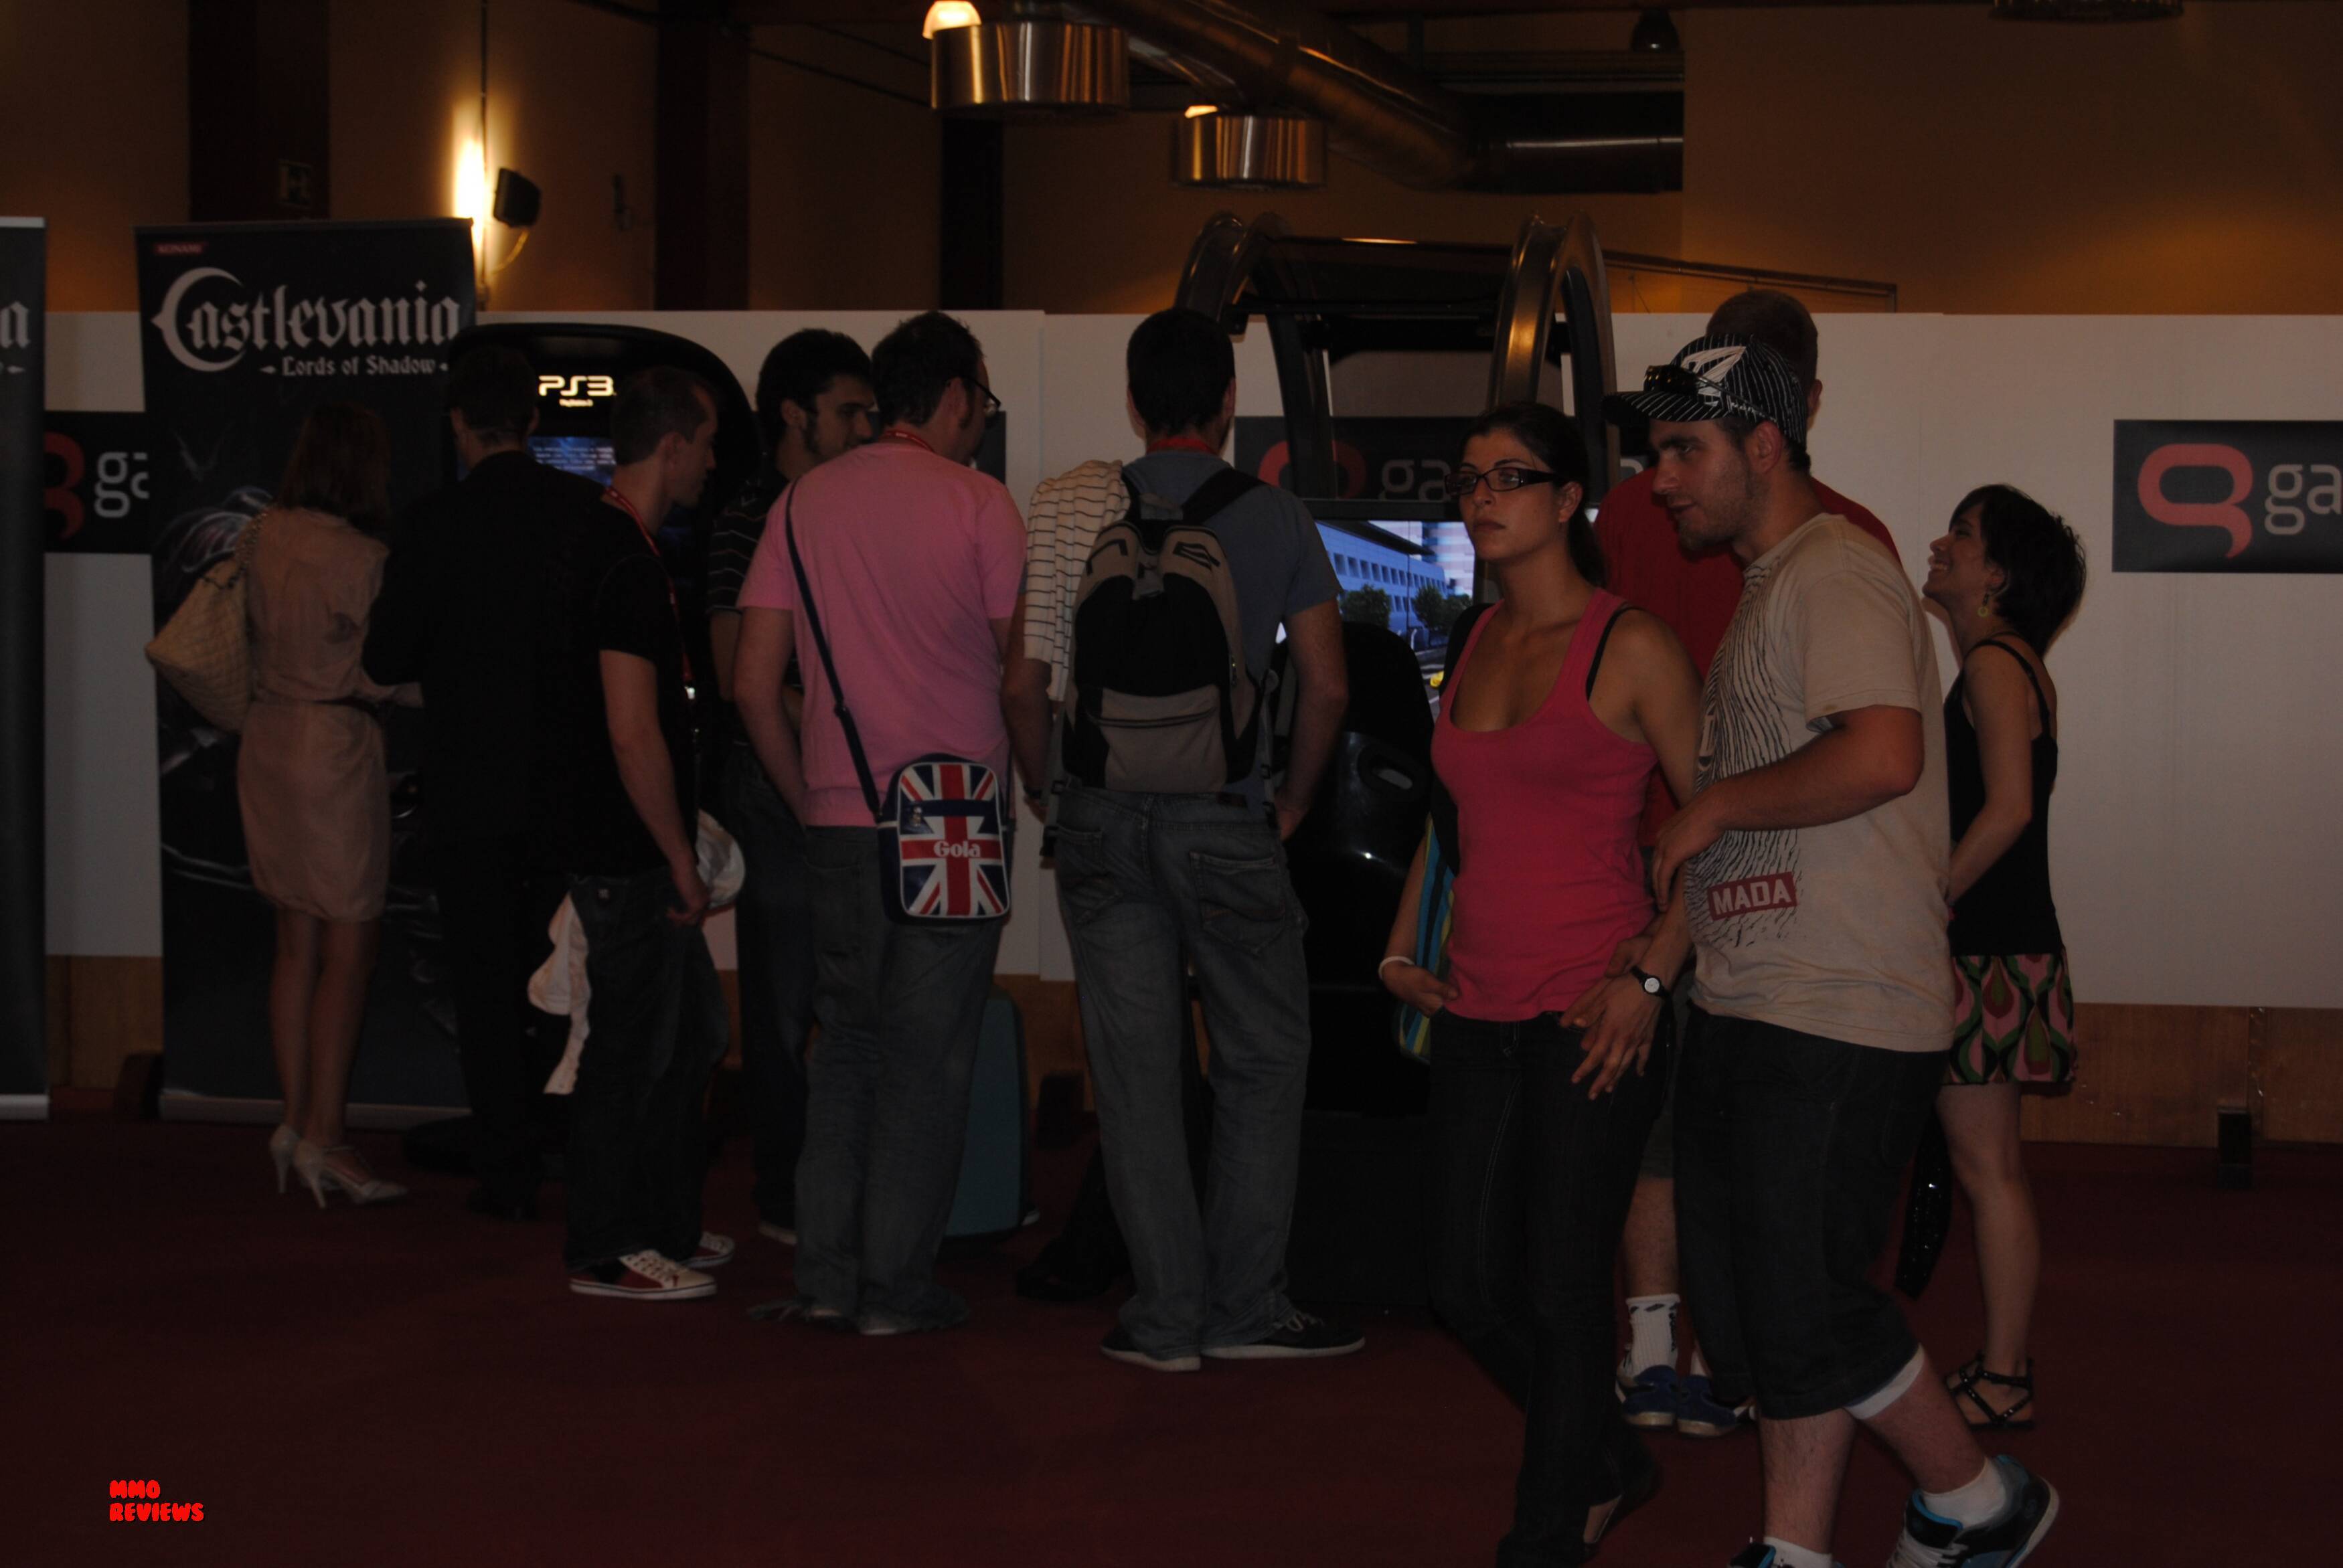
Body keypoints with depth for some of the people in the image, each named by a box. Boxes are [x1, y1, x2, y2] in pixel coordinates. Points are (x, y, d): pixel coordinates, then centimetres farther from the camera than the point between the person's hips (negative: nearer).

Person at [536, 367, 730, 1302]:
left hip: (594, 832, 10)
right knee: (636, 1045, 0)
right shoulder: (630, 567, -20)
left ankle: (665, 1225, 27)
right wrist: (682, 861, -16)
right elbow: (635, 736, -24)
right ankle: (606, 1252, 10)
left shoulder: (584, 540, 13)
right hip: (625, 850, -10)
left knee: (691, 1031, 17)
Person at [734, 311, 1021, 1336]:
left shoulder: (806, 502, 8)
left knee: (846, 1041, 13)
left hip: (840, 820, 4)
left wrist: (807, 800, 15)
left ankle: (825, 1275, 12)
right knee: (928, 1056, 2)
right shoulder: (977, 503, -5)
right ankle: (897, 1288, 5)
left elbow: (754, 685, 6)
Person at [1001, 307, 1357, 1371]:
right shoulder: (1274, 521, -1)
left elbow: (1021, 682, -1)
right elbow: (1326, 686, -2)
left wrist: (1047, 797, 12)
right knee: (1263, 1060, 11)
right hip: (1225, 825, -2)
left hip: (1102, 825, 2)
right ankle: (1243, 1306, 11)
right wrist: (1291, 806, 11)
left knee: (1134, 1072, 6)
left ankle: (1166, 1317, 9)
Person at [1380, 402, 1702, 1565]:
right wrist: (1402, 949, 15)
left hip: (1591, 1013, -7)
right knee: (1468, 1290, 10)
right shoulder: (1474, 648, 12)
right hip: (1477, 1014, 7)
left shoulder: (1630, 648, -7)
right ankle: (1609, 1465, 34)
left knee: (1559, 1292, -1)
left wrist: (1651, 976, -14)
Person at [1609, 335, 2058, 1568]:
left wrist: (1712, 807, -15)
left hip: (1838, 1016, -10)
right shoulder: (1766, 588, 21)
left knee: (1804, 1307, -6)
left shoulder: (1835, 573, -11)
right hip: (1746, 1006, 10)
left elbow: (1881, 754, -26)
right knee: (1749, 1304, 11)